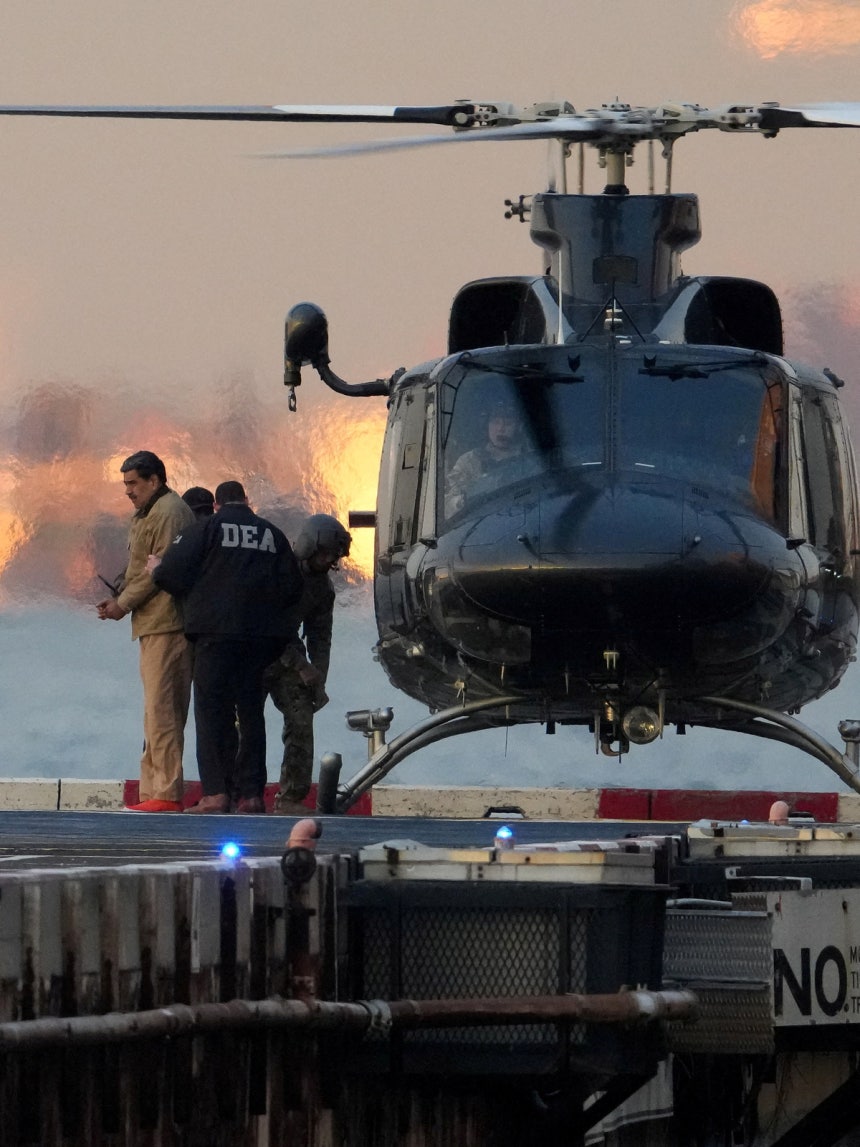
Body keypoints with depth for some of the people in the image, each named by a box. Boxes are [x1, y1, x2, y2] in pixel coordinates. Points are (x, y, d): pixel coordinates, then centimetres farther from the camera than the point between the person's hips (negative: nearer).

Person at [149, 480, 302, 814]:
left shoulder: (208, 527, 1)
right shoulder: (272, 534, 12)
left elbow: (172, 572, -7)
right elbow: (292, 588, 9)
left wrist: (156, 568, 16)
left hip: (217, 632, -4)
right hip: (262, 635, 4)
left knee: (212, 710, -2)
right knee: (251, 711, 10)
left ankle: (216, 792, -11)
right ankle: (251, 793, 6)